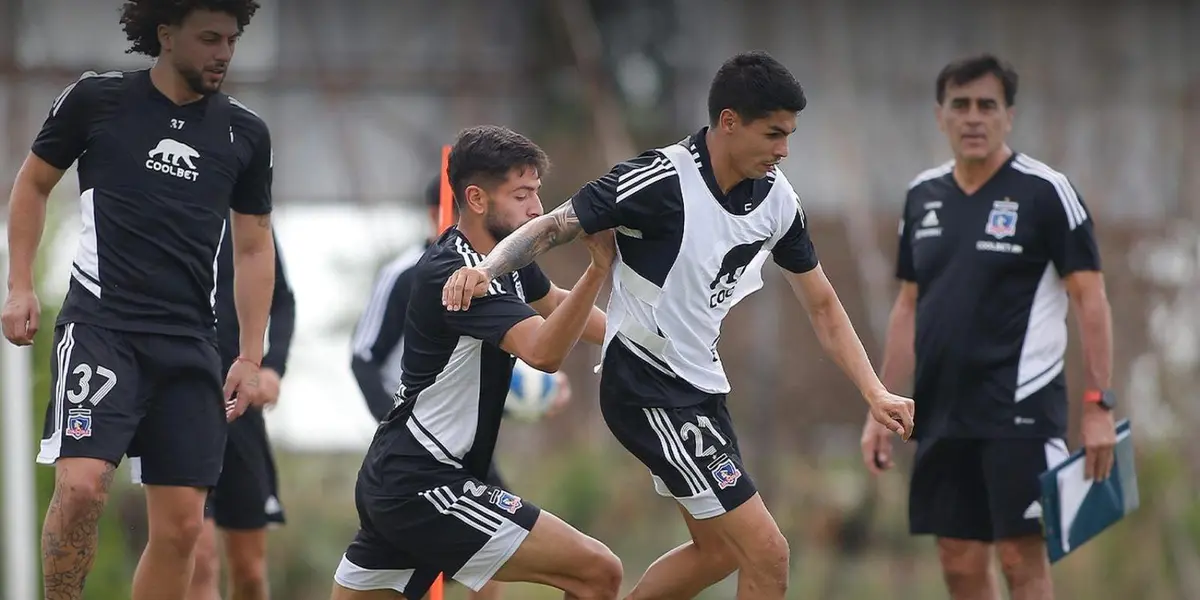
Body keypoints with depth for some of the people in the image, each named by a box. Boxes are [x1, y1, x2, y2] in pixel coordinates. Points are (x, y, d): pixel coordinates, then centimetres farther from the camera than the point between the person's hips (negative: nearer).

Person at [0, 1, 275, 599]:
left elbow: (254, 246, 17)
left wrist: (251, 358, 11)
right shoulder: (96, 99, 1)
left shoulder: (245, 134, 9)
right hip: (100, 325, -4)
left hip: (189, 346, 4)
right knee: (81, 485, -23)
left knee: (181, 524, -1)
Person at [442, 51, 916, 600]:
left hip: (698, 383, 9)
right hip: (647, 387, -9)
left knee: (719, 550, 22)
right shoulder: (661, 181, -22)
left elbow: (821, 306, 10)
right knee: (767, 554, -12)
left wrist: (874, 393, 2)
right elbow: (552, 229, -21)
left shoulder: (777, 198, 0)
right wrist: (485, 269, -39)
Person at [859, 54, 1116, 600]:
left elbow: (1090, 299, -7)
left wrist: (1097, 405, -15)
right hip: (943, 412, 6)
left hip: (1021, 410, -6)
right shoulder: (923, 196, 11)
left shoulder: (1046, 192, -6)